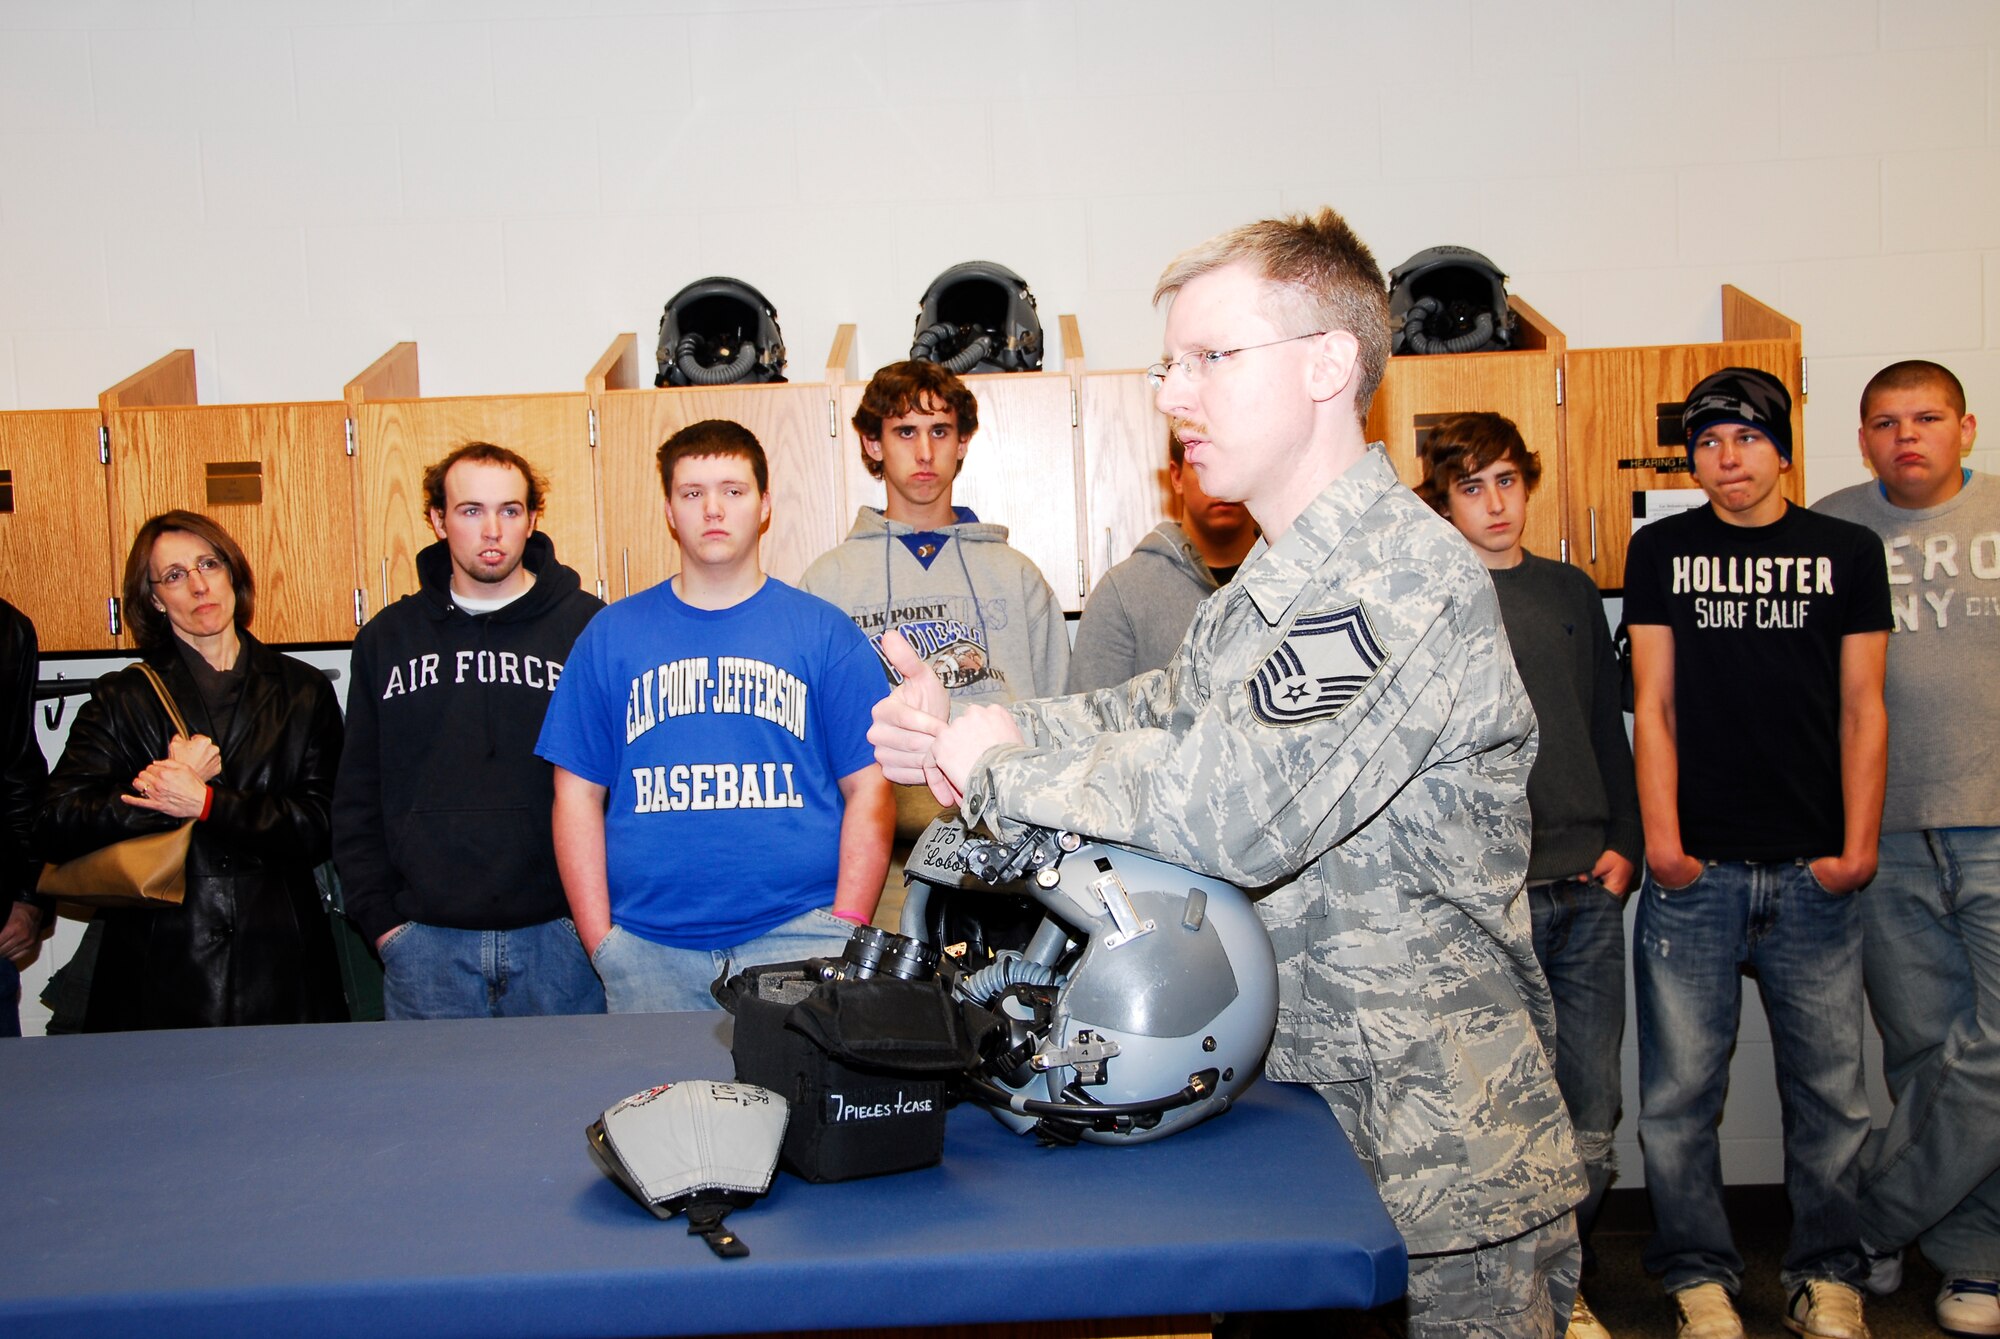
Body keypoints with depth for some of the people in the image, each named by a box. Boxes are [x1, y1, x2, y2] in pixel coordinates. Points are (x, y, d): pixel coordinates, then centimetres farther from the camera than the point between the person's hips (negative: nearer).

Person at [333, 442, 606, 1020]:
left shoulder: (587, 626, 0)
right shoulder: (388, 637, 9)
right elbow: (357, 801, 12)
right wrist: (380, 918, 3)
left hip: (559, 938, -2)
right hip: (425, 943, 2)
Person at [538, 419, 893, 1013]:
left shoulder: (824, 631, 5)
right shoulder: (611, 635, 9)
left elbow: (868, 788, 2)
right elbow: (578, 793, 8)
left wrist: (846, 929, -6)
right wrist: (601, 941, 0)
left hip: (798, 940, -1)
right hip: (649, 950, 1)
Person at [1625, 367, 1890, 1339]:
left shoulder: (1849, 552, 9)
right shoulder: (1661, 551, 8)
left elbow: (1862, 708, 7)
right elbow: (1653, 703, 4)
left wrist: (1858, 843, -3)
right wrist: (1660, 836, -5)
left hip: (1813, 872, 1)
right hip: (1696, 870, 0)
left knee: (1828, 1088, 7)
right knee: (1679, 1091, 3)